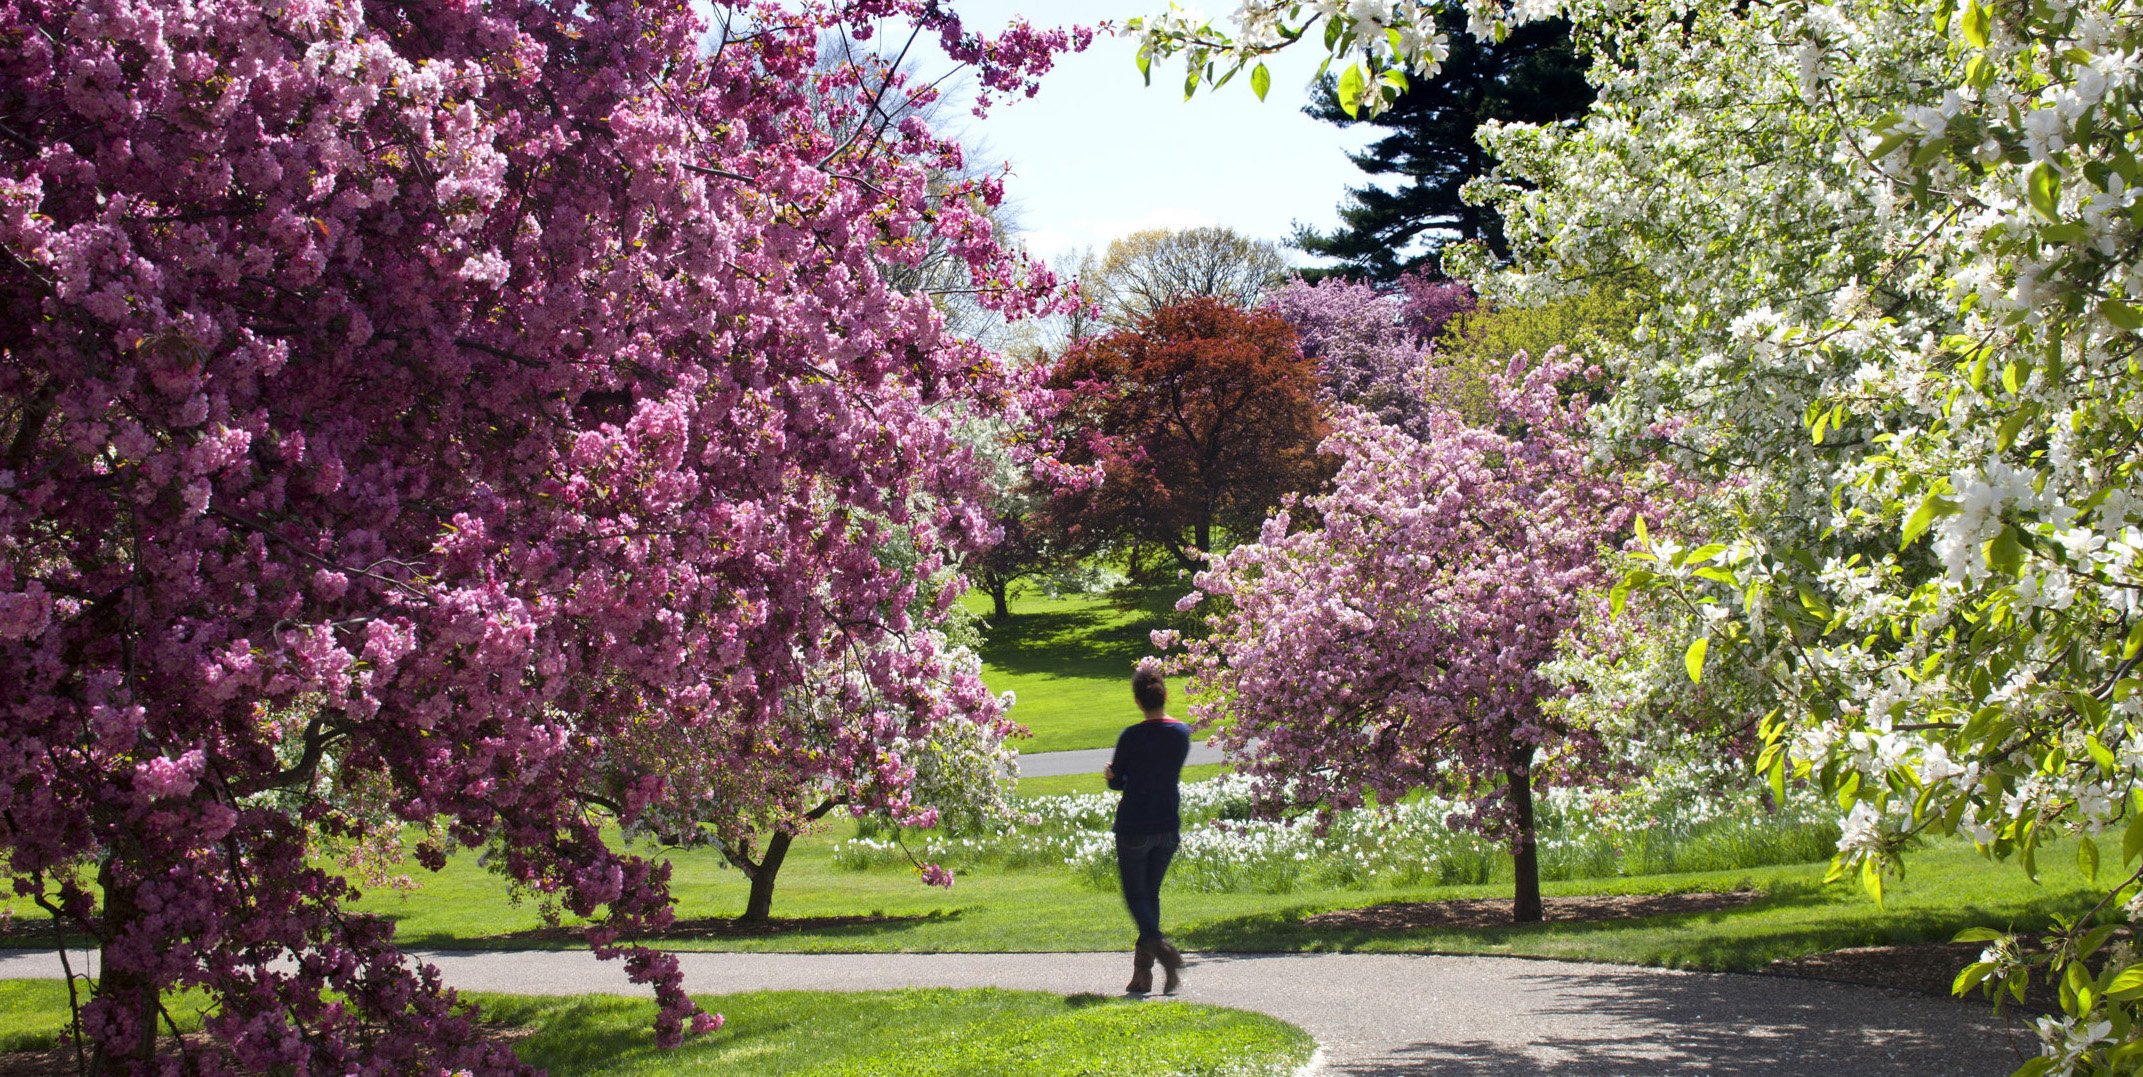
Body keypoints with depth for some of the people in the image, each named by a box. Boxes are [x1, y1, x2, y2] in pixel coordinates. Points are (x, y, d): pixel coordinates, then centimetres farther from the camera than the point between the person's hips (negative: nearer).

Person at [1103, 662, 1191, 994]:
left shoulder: (1132, 736, -14)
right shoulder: (1182, 733, 0)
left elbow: (1116, 782, -5)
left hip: (1134, 827, -5)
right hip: (1169, 826, 5)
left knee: (1135, 895, 4)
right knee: (1151, 893, 15)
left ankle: (1162, 948, -21)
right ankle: (1142, 971, 12)